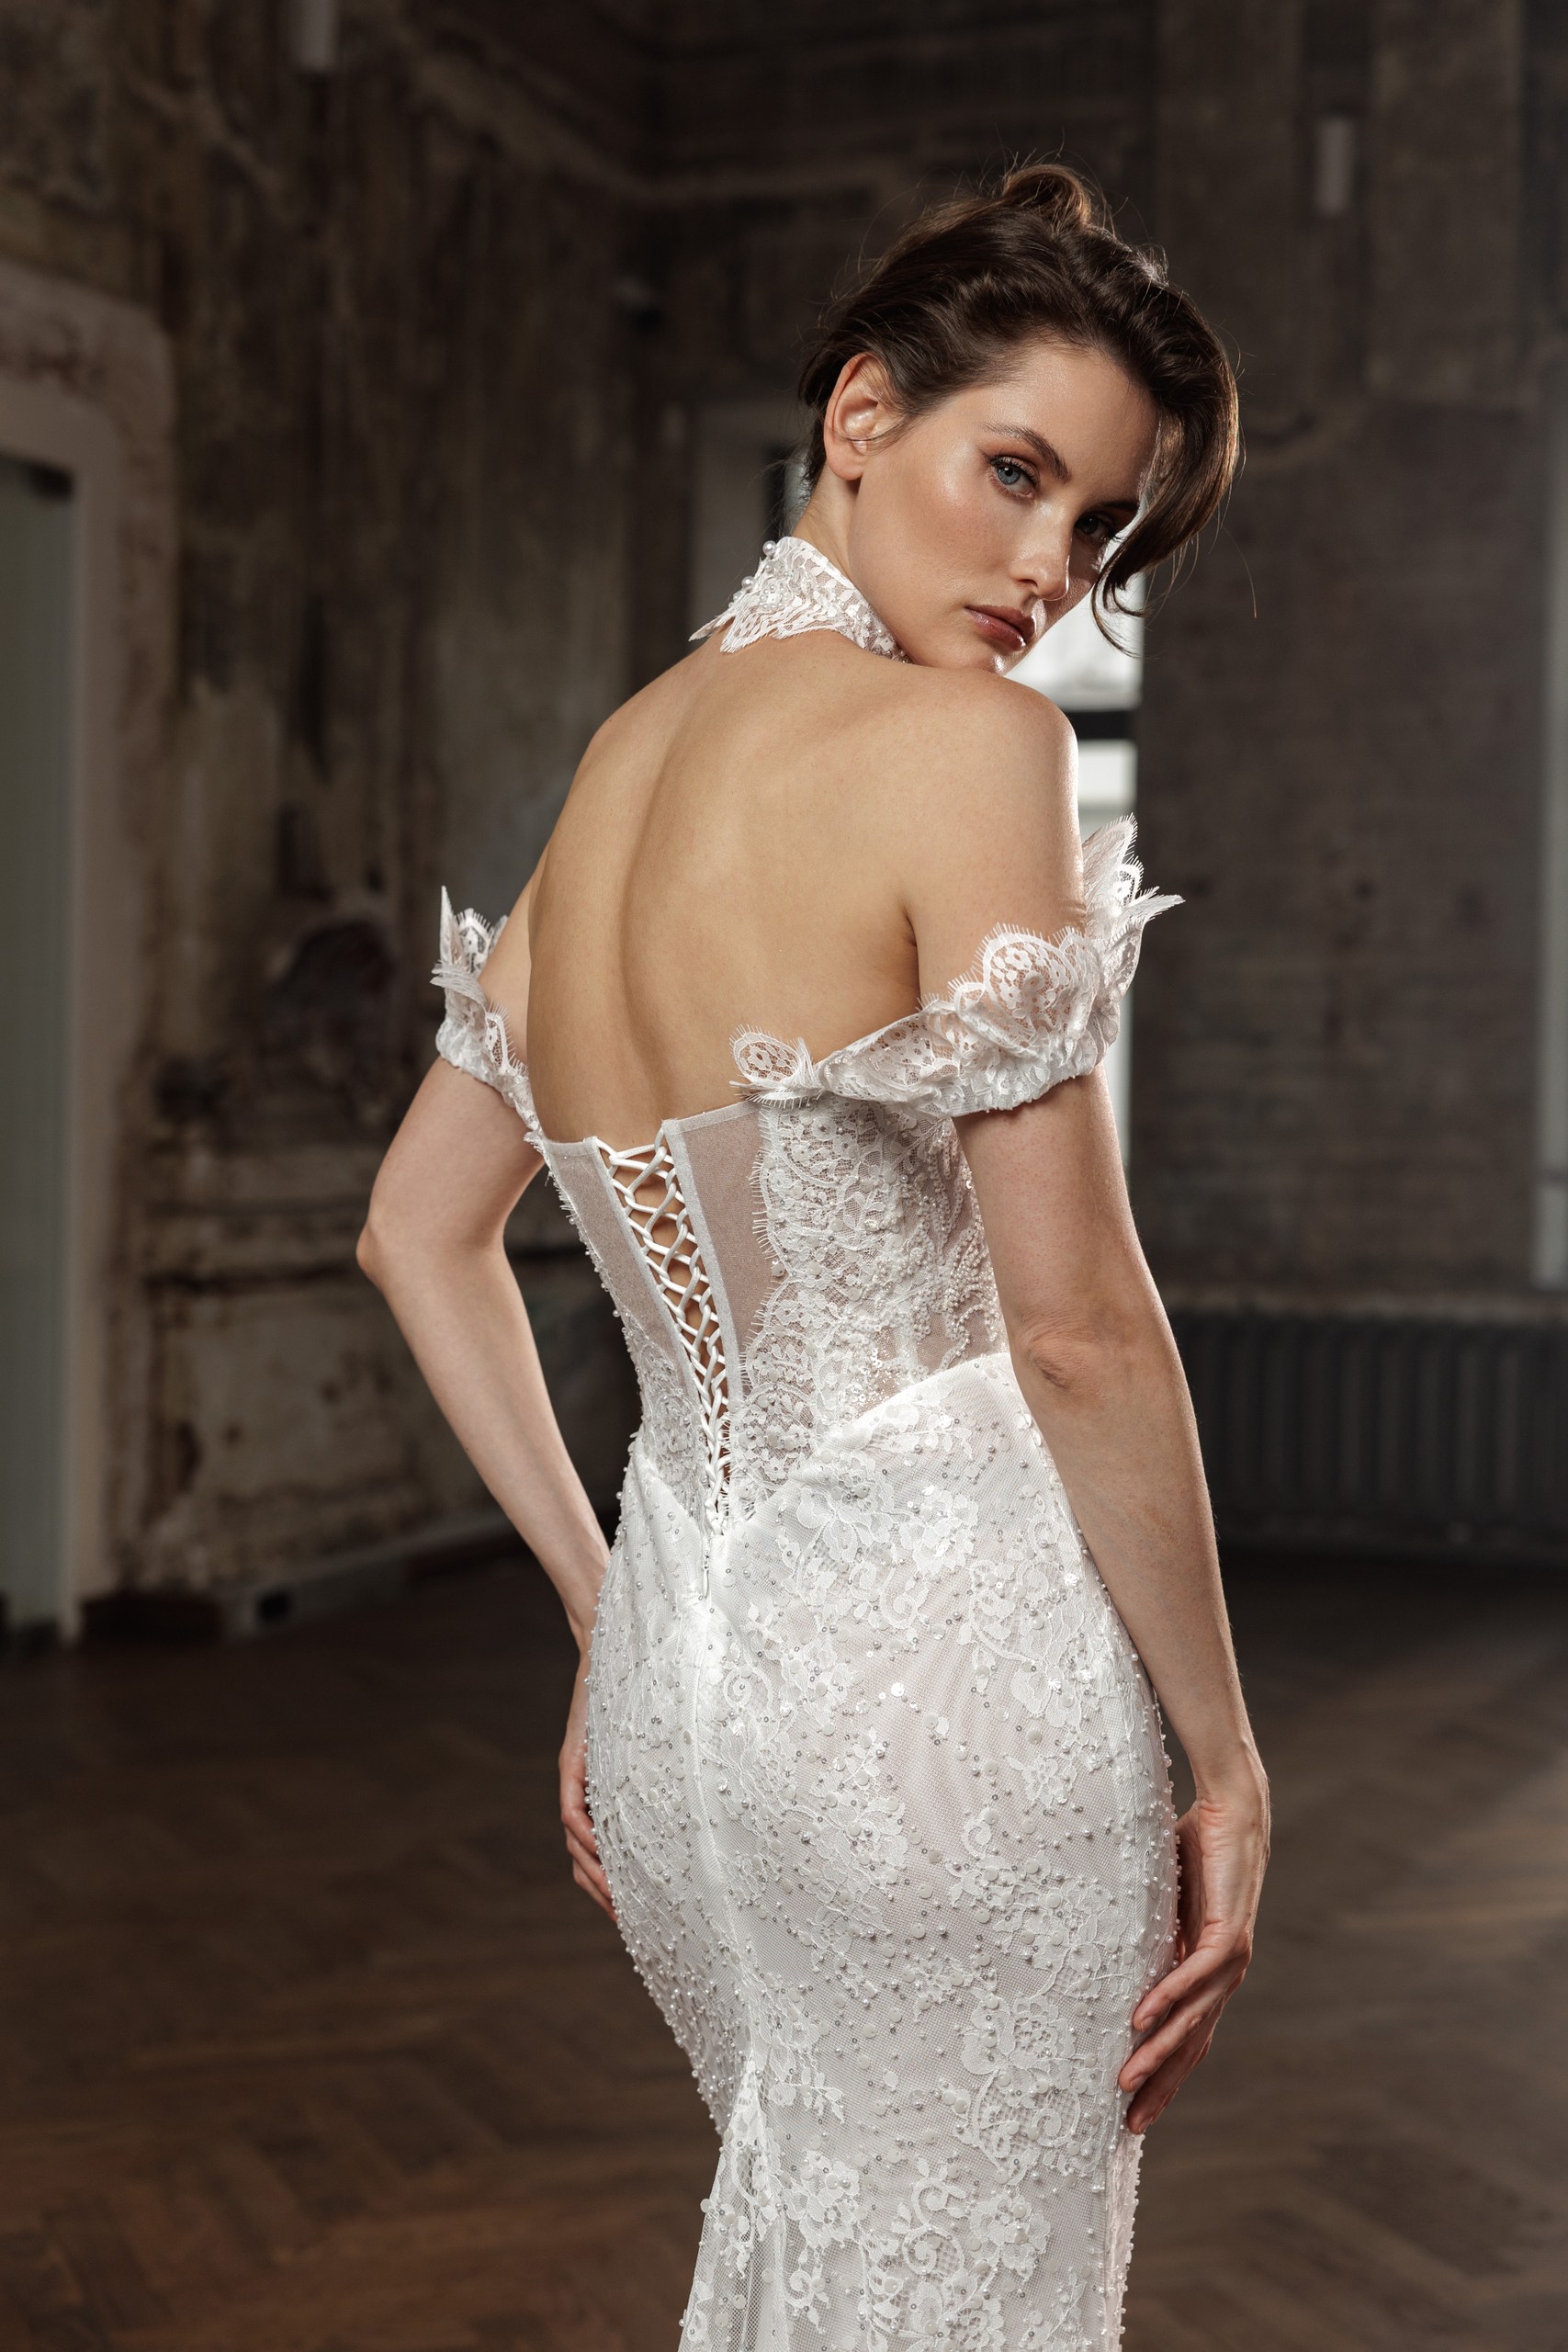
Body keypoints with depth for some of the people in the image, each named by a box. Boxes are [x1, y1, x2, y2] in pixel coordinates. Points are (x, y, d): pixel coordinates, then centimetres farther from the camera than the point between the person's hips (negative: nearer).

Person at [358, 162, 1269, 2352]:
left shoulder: (623, 752, 10)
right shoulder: (965, 741, -14)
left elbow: (420, 1233, 15)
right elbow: (1076, 1325, -16)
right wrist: (1227, 1753, -5)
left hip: (681, 1668, 8)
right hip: (950, 1660, -8)